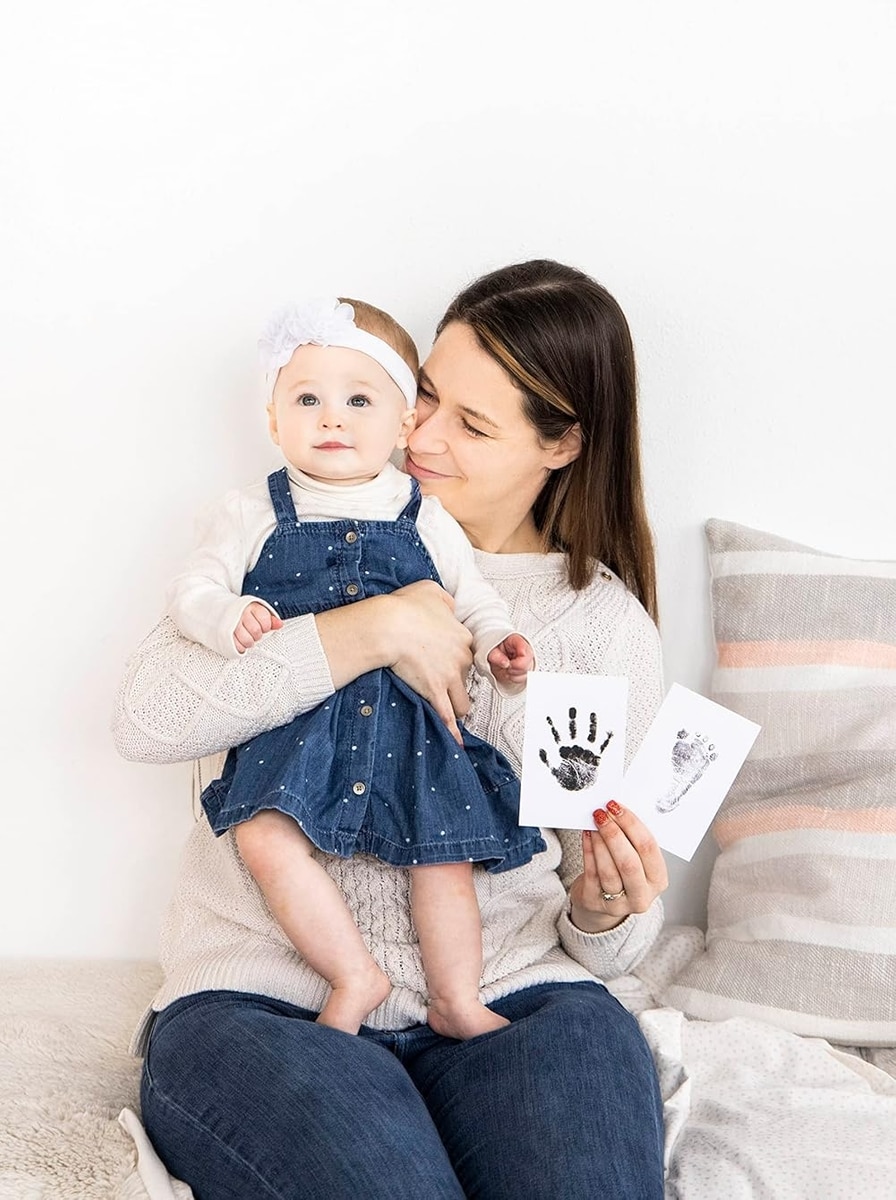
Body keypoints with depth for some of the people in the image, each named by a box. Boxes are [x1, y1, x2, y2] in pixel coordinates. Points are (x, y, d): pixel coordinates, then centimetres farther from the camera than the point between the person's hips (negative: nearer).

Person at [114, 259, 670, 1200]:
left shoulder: (608, 625, 10)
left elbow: (606, 941, 12)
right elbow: (145, 718, -10)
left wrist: (608, 911, -13)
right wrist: (376, 628, -16)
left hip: (508, 1003, 1)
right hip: (262, 998, -1)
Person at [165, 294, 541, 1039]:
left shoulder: (425, 518, 11)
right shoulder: (254, 514, 7)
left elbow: (474, 598, 15)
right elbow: (193, 590, 3)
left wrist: (498, 646, -5)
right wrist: (231, 618, -19)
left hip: (409, 721, 2)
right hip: (294, 719, -1)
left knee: (444, 852, -6)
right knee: (266, 839, -23)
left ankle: (456, 1003, 13)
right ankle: (357, 979, -11)